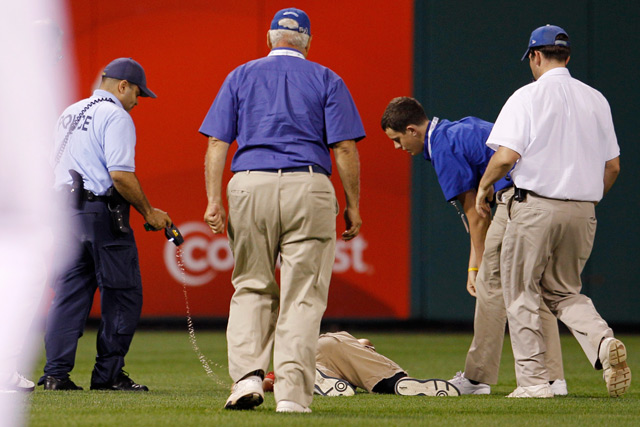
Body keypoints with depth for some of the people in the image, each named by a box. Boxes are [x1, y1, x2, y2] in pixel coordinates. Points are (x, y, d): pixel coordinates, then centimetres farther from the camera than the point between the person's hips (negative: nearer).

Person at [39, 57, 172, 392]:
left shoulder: (69, 114, 19)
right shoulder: (115, 116, -8)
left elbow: (56, 166, 21)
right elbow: (120, 173, -18)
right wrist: (148, 212, -8)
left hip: (64, 210, 8)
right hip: (101, 212, -8)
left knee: (69, 292, 7)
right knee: (122, 293, 0)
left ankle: (56, 373, 1)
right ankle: (108, 374, -1)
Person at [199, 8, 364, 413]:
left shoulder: (241, 76, 13)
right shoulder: (326, 79, 9)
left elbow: (217, 142, 5)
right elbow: (345, 148, 1)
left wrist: (214, 201, 2)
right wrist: (353, 206, 5)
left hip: (249, 186, 1)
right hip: (308, 188, -1)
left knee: (251, 288, 13)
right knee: (303, 295, 0)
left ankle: (247, 376, -4)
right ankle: (292, 392, -7)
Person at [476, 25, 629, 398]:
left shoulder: (527, 97, -7)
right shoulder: (596, 100, 10)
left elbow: (506, 157, -16)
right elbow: (613, 165, 12)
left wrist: (484, 187, 3)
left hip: (536, 206, -5)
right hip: (583, 212, 5)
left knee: (522, 295, 5)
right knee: (563, 291, 17)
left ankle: (534, 380, 1)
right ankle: (603, 340, -11)